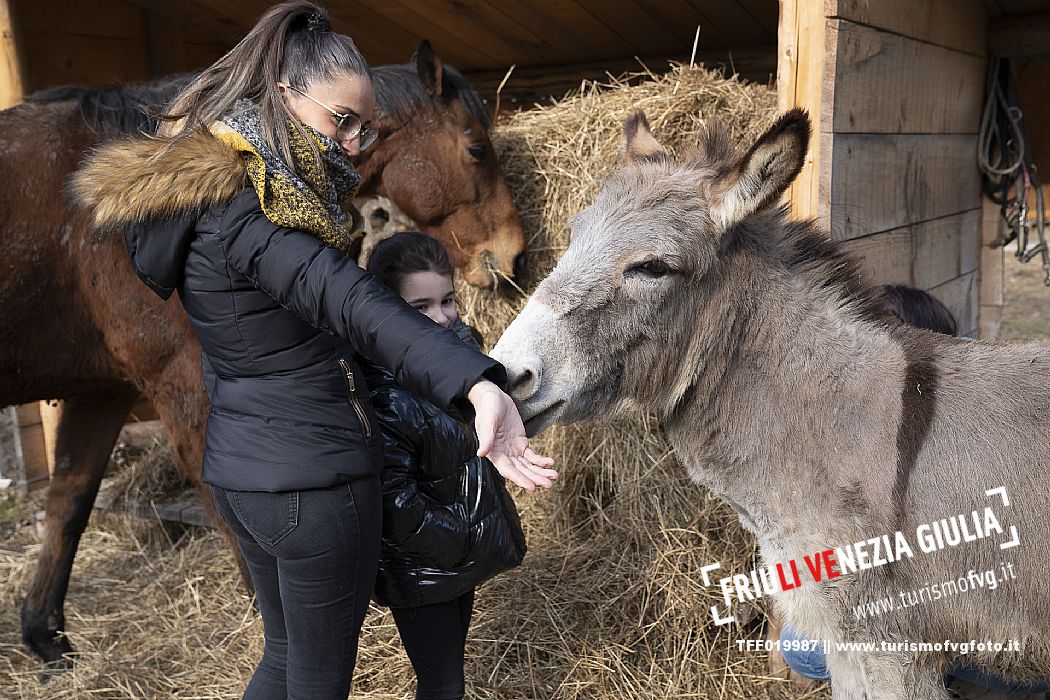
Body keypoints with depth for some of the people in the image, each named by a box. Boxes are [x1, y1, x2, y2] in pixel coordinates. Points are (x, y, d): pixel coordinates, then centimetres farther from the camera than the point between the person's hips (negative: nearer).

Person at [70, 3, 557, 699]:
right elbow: (351, 302, -40)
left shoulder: (205, 188, 9)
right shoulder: (243, 213, -22)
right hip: (312, 476, -9)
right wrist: (477, 384, -52)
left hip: (243, 467, 9)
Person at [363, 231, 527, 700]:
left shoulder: (458, 341, -4)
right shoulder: (381, 390, -29)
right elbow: (393, 499, -27)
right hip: (421, 568, -7)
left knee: (452, 657, 25)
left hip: (463, 552, 7)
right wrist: (458, 541, -18)